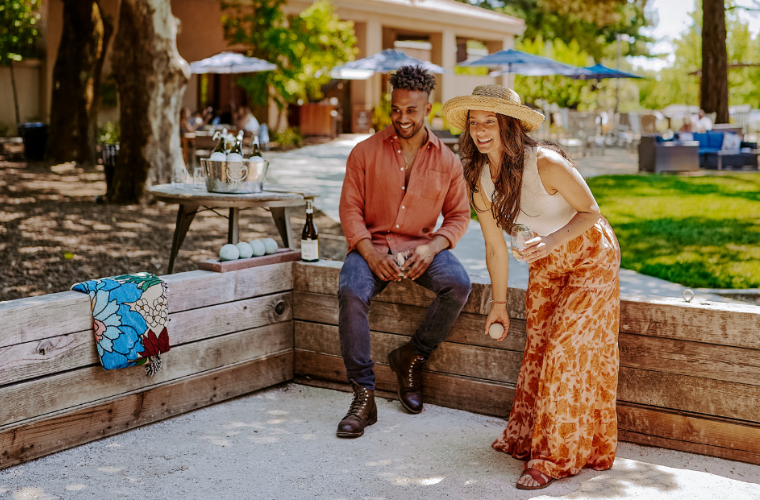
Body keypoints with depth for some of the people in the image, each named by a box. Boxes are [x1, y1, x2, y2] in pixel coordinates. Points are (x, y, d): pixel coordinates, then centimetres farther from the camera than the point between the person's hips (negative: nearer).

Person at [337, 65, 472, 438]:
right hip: (372, 245, -1)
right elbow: (350, 208, -1)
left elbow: (458, 215, 7)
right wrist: (371, 253, -17)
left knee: (458, 284, -28)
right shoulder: (365, 152, 0)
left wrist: (432, 248, -13)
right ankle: (363, 396, -24)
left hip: (422, 246, 2)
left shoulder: (447, 161, 4)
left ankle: (411, 357, -4)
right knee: (351, 293, -32)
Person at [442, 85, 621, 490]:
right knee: (538, 346, 10)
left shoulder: (546, 164, -30)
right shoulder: (479, 177, -10)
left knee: (568, 350, -9)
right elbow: (495, 246, -1)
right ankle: (528, 437, 26)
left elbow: (590, 211, -18)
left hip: (591, 254, -6)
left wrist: (555, 238, -36)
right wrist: (499, 303, 5)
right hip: (546, 260, 6)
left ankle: (555, 457, -1)